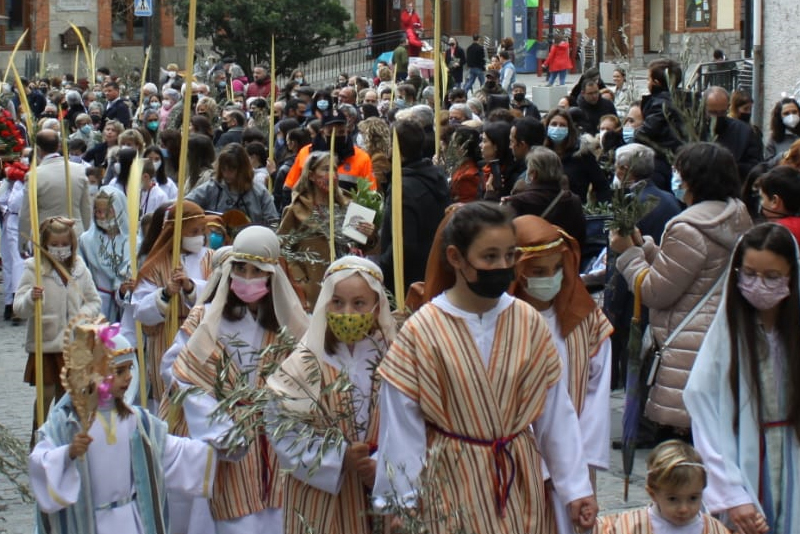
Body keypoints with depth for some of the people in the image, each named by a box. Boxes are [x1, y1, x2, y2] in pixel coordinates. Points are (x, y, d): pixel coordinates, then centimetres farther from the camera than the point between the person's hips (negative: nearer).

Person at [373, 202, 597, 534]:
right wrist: (401, 504, -5)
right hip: (452, 485, -3)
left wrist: (575, 488, 2)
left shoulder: (529, 323, -2)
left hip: (517, 481, 3)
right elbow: (401, 425, -6)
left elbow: (556, 414, 2)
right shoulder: (422, 332, -10)